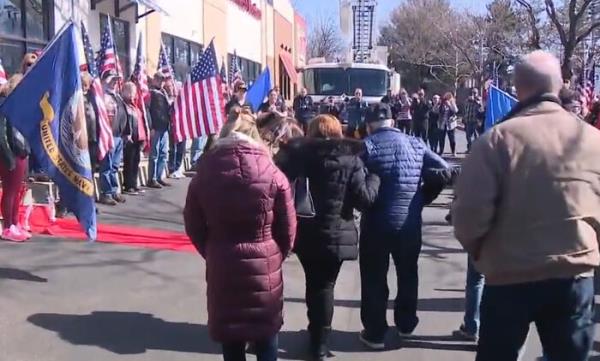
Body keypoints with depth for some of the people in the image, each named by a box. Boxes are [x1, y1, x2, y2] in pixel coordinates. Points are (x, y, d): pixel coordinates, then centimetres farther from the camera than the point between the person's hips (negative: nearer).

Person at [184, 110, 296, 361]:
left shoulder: (204, 174, -5)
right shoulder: (272, 174, -11)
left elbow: (194, 226, 2)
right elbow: (288, 228, -5)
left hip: (222, 268, 2)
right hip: (264, 268, -1)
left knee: (230, 339, 16)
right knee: (266, 337, 16)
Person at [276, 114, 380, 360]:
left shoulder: (297, 153, -2)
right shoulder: (350, 158, -8)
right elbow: (364, 199, -10)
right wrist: (374, 178, 6)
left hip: (303, 232, 3)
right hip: (334, 234, -2)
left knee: (313, 283, 21)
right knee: (324, 286, 9)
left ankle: (316, 336, 35)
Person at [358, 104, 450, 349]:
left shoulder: (367, 146, -8)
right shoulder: (415, 144, 3)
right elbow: (443, 171, 2)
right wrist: (423, 198, 10)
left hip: (376, 223, -3)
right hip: (410, 223, 4)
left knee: (374, 278, 9)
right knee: (408, 274, 22)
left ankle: (375, 333, 16)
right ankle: (406, 323, 37)